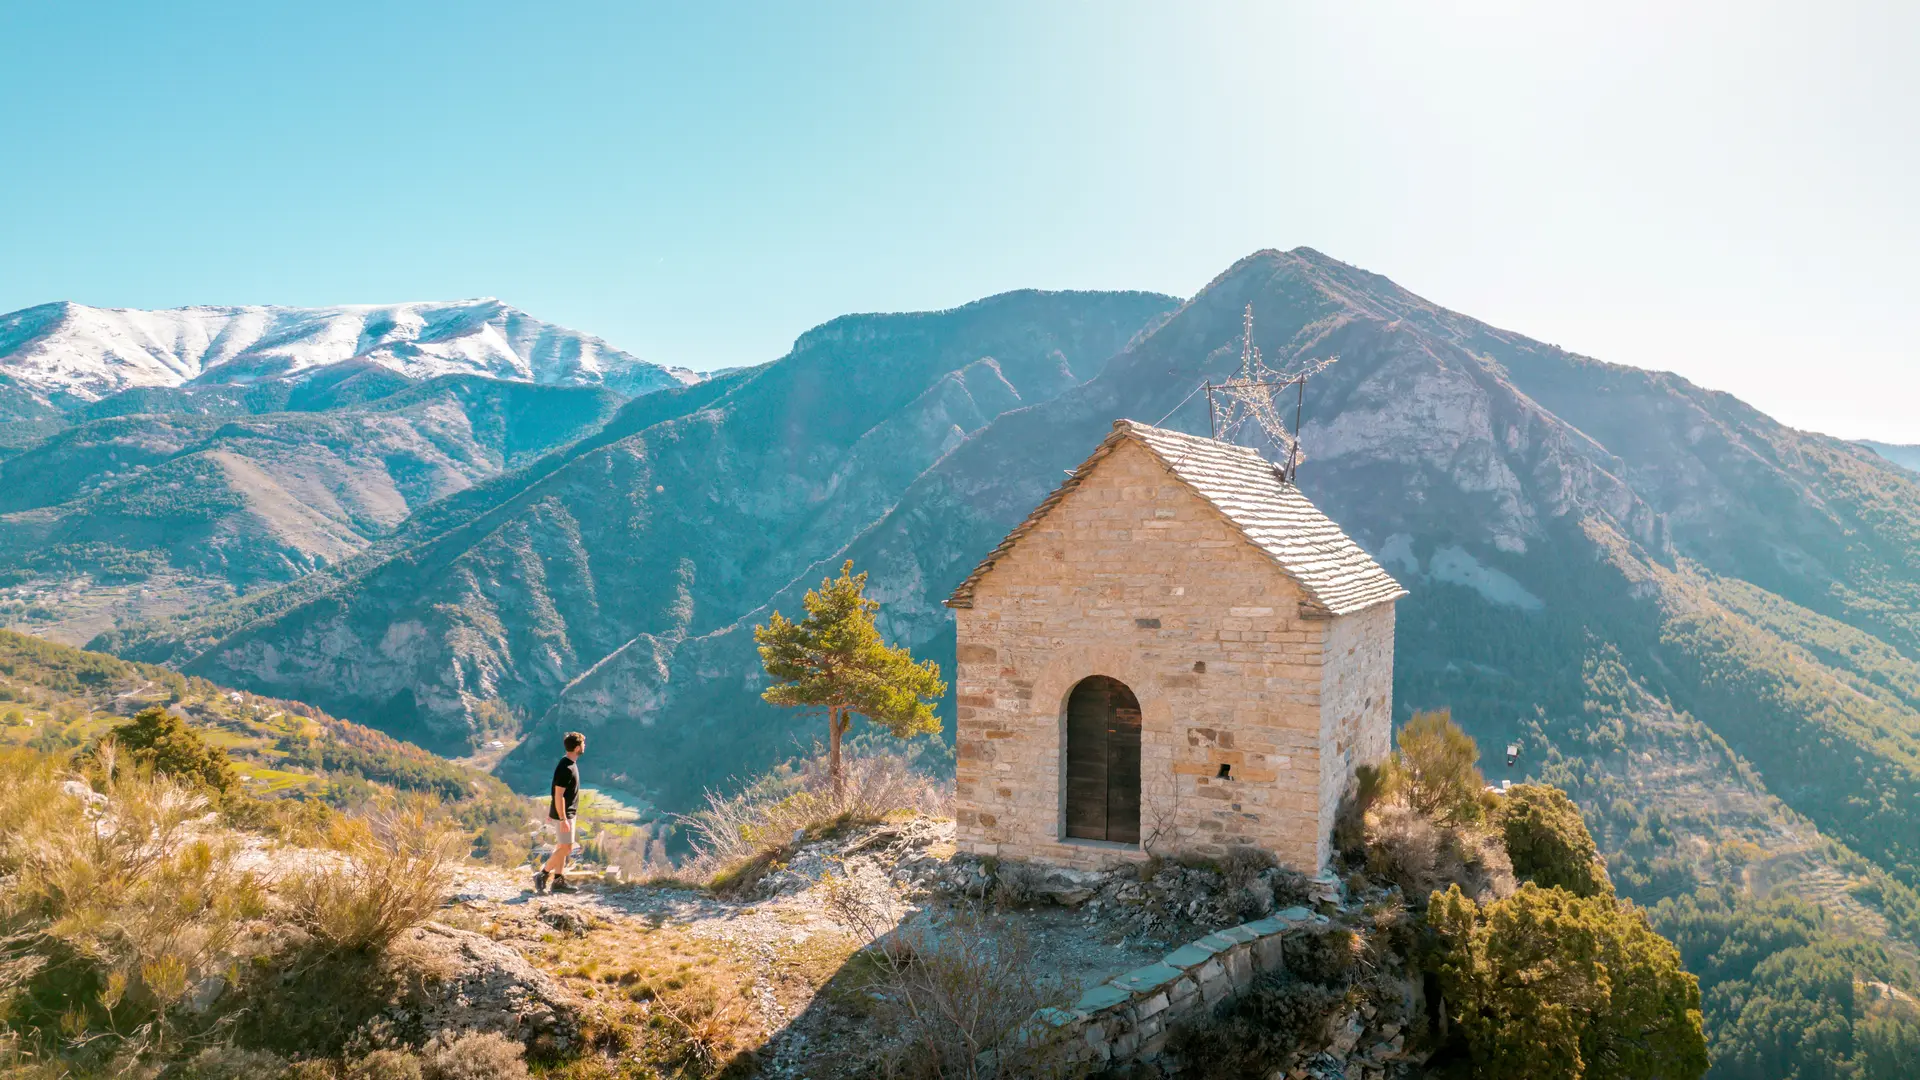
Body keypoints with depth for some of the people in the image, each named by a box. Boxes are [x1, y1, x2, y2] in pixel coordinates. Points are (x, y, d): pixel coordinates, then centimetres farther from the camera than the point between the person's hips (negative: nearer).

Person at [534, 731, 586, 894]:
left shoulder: (569, 764, 8)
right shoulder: (566, 768, -22)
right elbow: (558, 795, -24)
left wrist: (551, 812, 21)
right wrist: (563, 819, -23)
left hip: (565, 813, 10)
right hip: (563, 814, -10)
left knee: (562, 847, 12)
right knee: (566, 848, -5)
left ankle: (558, 881, 17)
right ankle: (542, 875, 1)